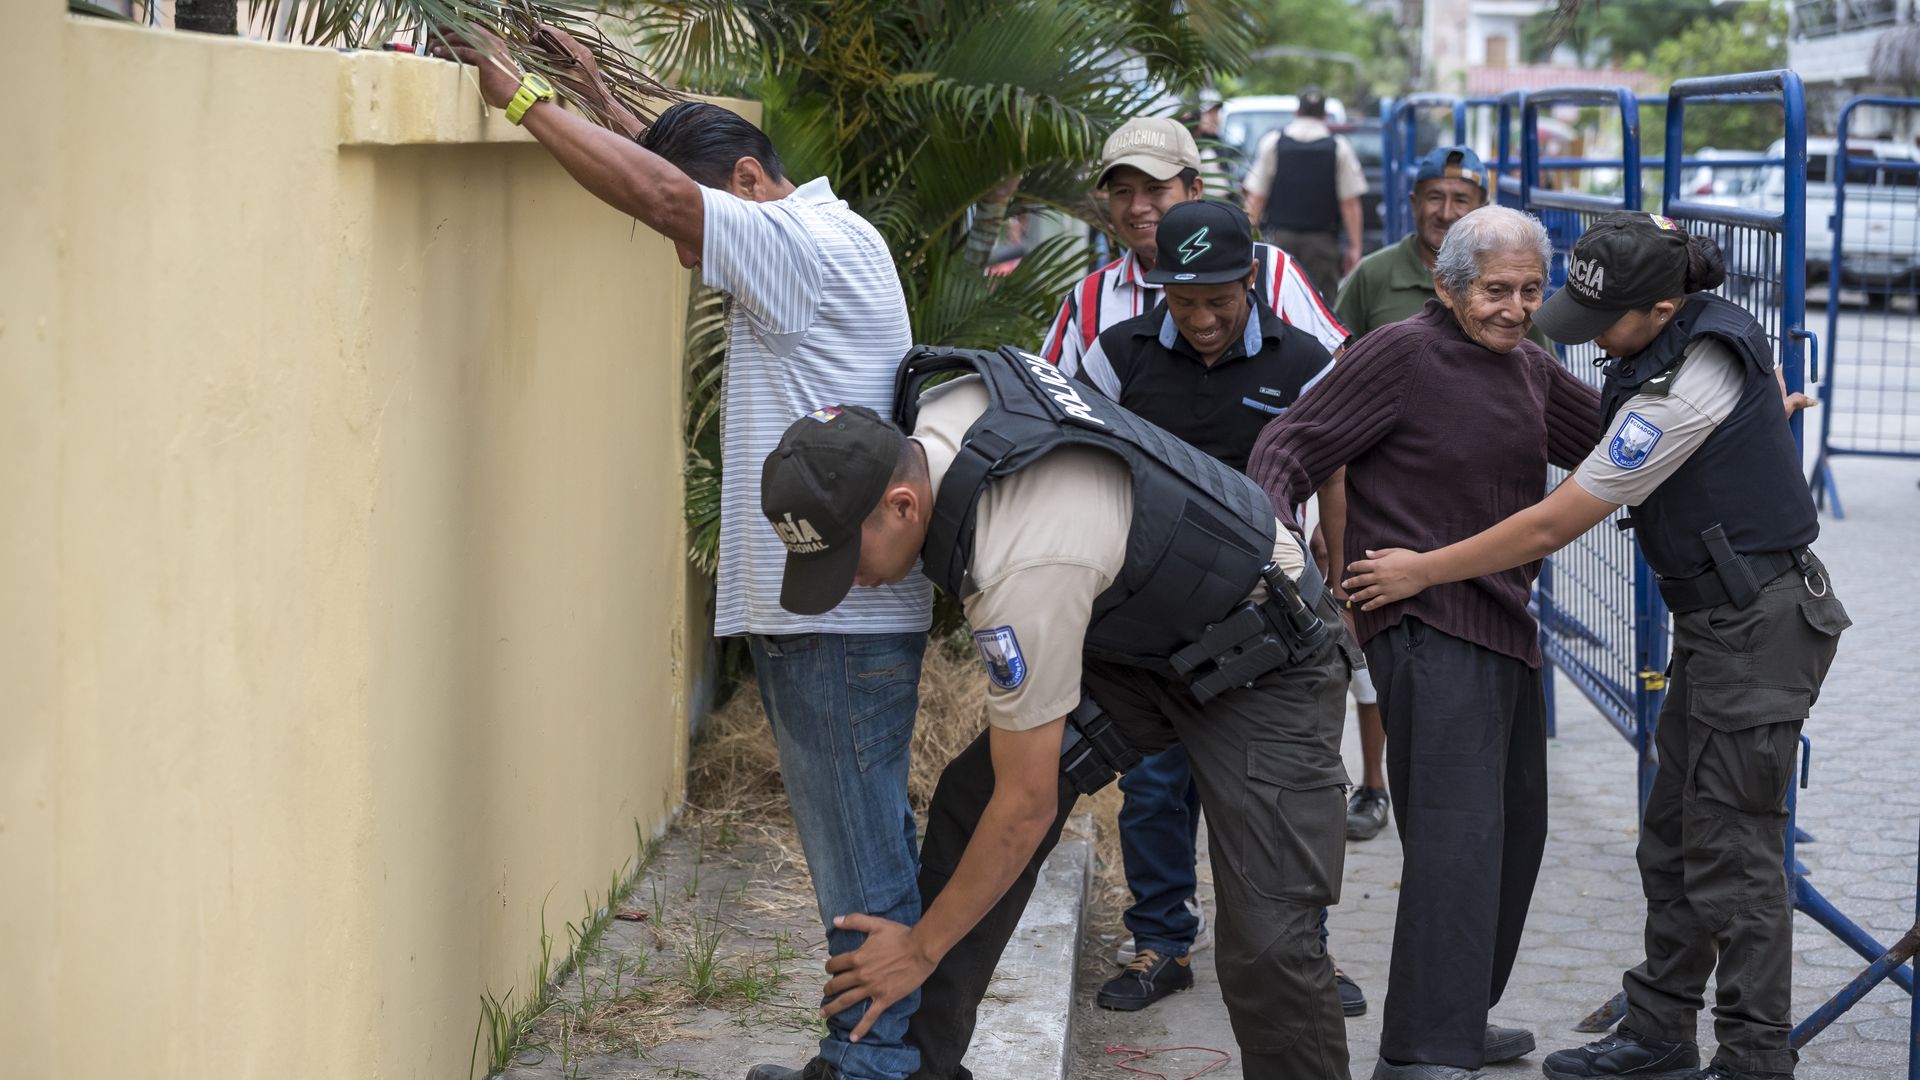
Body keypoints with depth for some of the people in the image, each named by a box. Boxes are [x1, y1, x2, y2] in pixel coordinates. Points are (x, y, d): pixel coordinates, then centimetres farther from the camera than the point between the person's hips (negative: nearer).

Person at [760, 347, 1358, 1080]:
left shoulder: (1022, 567, -39)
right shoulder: (939, 408, -16)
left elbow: (1028, 807, -28)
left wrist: (922, 947, -15)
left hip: (1262, 660, -9)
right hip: (1134, 630, 9)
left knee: (1268, 943, -20)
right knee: (971, 798, -2)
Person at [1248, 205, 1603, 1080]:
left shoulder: (1529, 370, 15)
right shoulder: (1402, 354, -9)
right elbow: (1291, 447, -11)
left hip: (1504, 624, 9)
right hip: (1426, 622, -9)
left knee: (1514, 827, 16)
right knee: (1459, 833, -17)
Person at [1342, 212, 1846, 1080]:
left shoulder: (1676, 399, -26)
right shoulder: (1720, 327, 3)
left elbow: (1549, 527, -21)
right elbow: (1774, 390, 28)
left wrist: (1423, 570, -12)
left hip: (1758, 628, -11)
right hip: (1721, 621, 11)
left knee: (1730, 852, -6)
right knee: (1673, 840, 14)